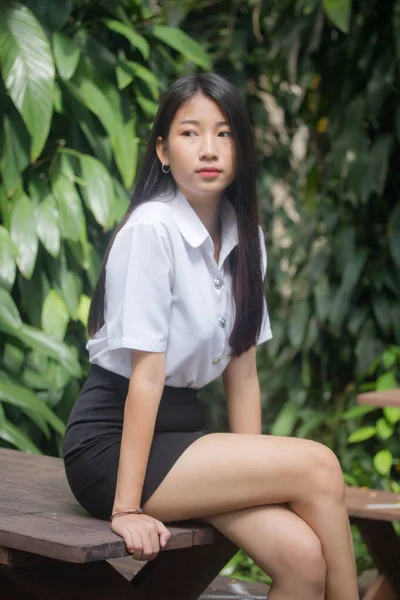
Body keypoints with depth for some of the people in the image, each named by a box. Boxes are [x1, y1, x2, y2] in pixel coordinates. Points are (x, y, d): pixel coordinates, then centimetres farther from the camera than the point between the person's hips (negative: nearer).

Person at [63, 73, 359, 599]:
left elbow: (242, 369, 6)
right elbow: (147, 372, -20)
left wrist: (252, 474, 0)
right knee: (318, 466, -20)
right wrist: (126, 508, -20)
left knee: (302, 554, -19)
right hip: (110, 442, -6)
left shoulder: (244, 239, 6)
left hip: (182, 427, 6)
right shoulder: (151, 229, -16)